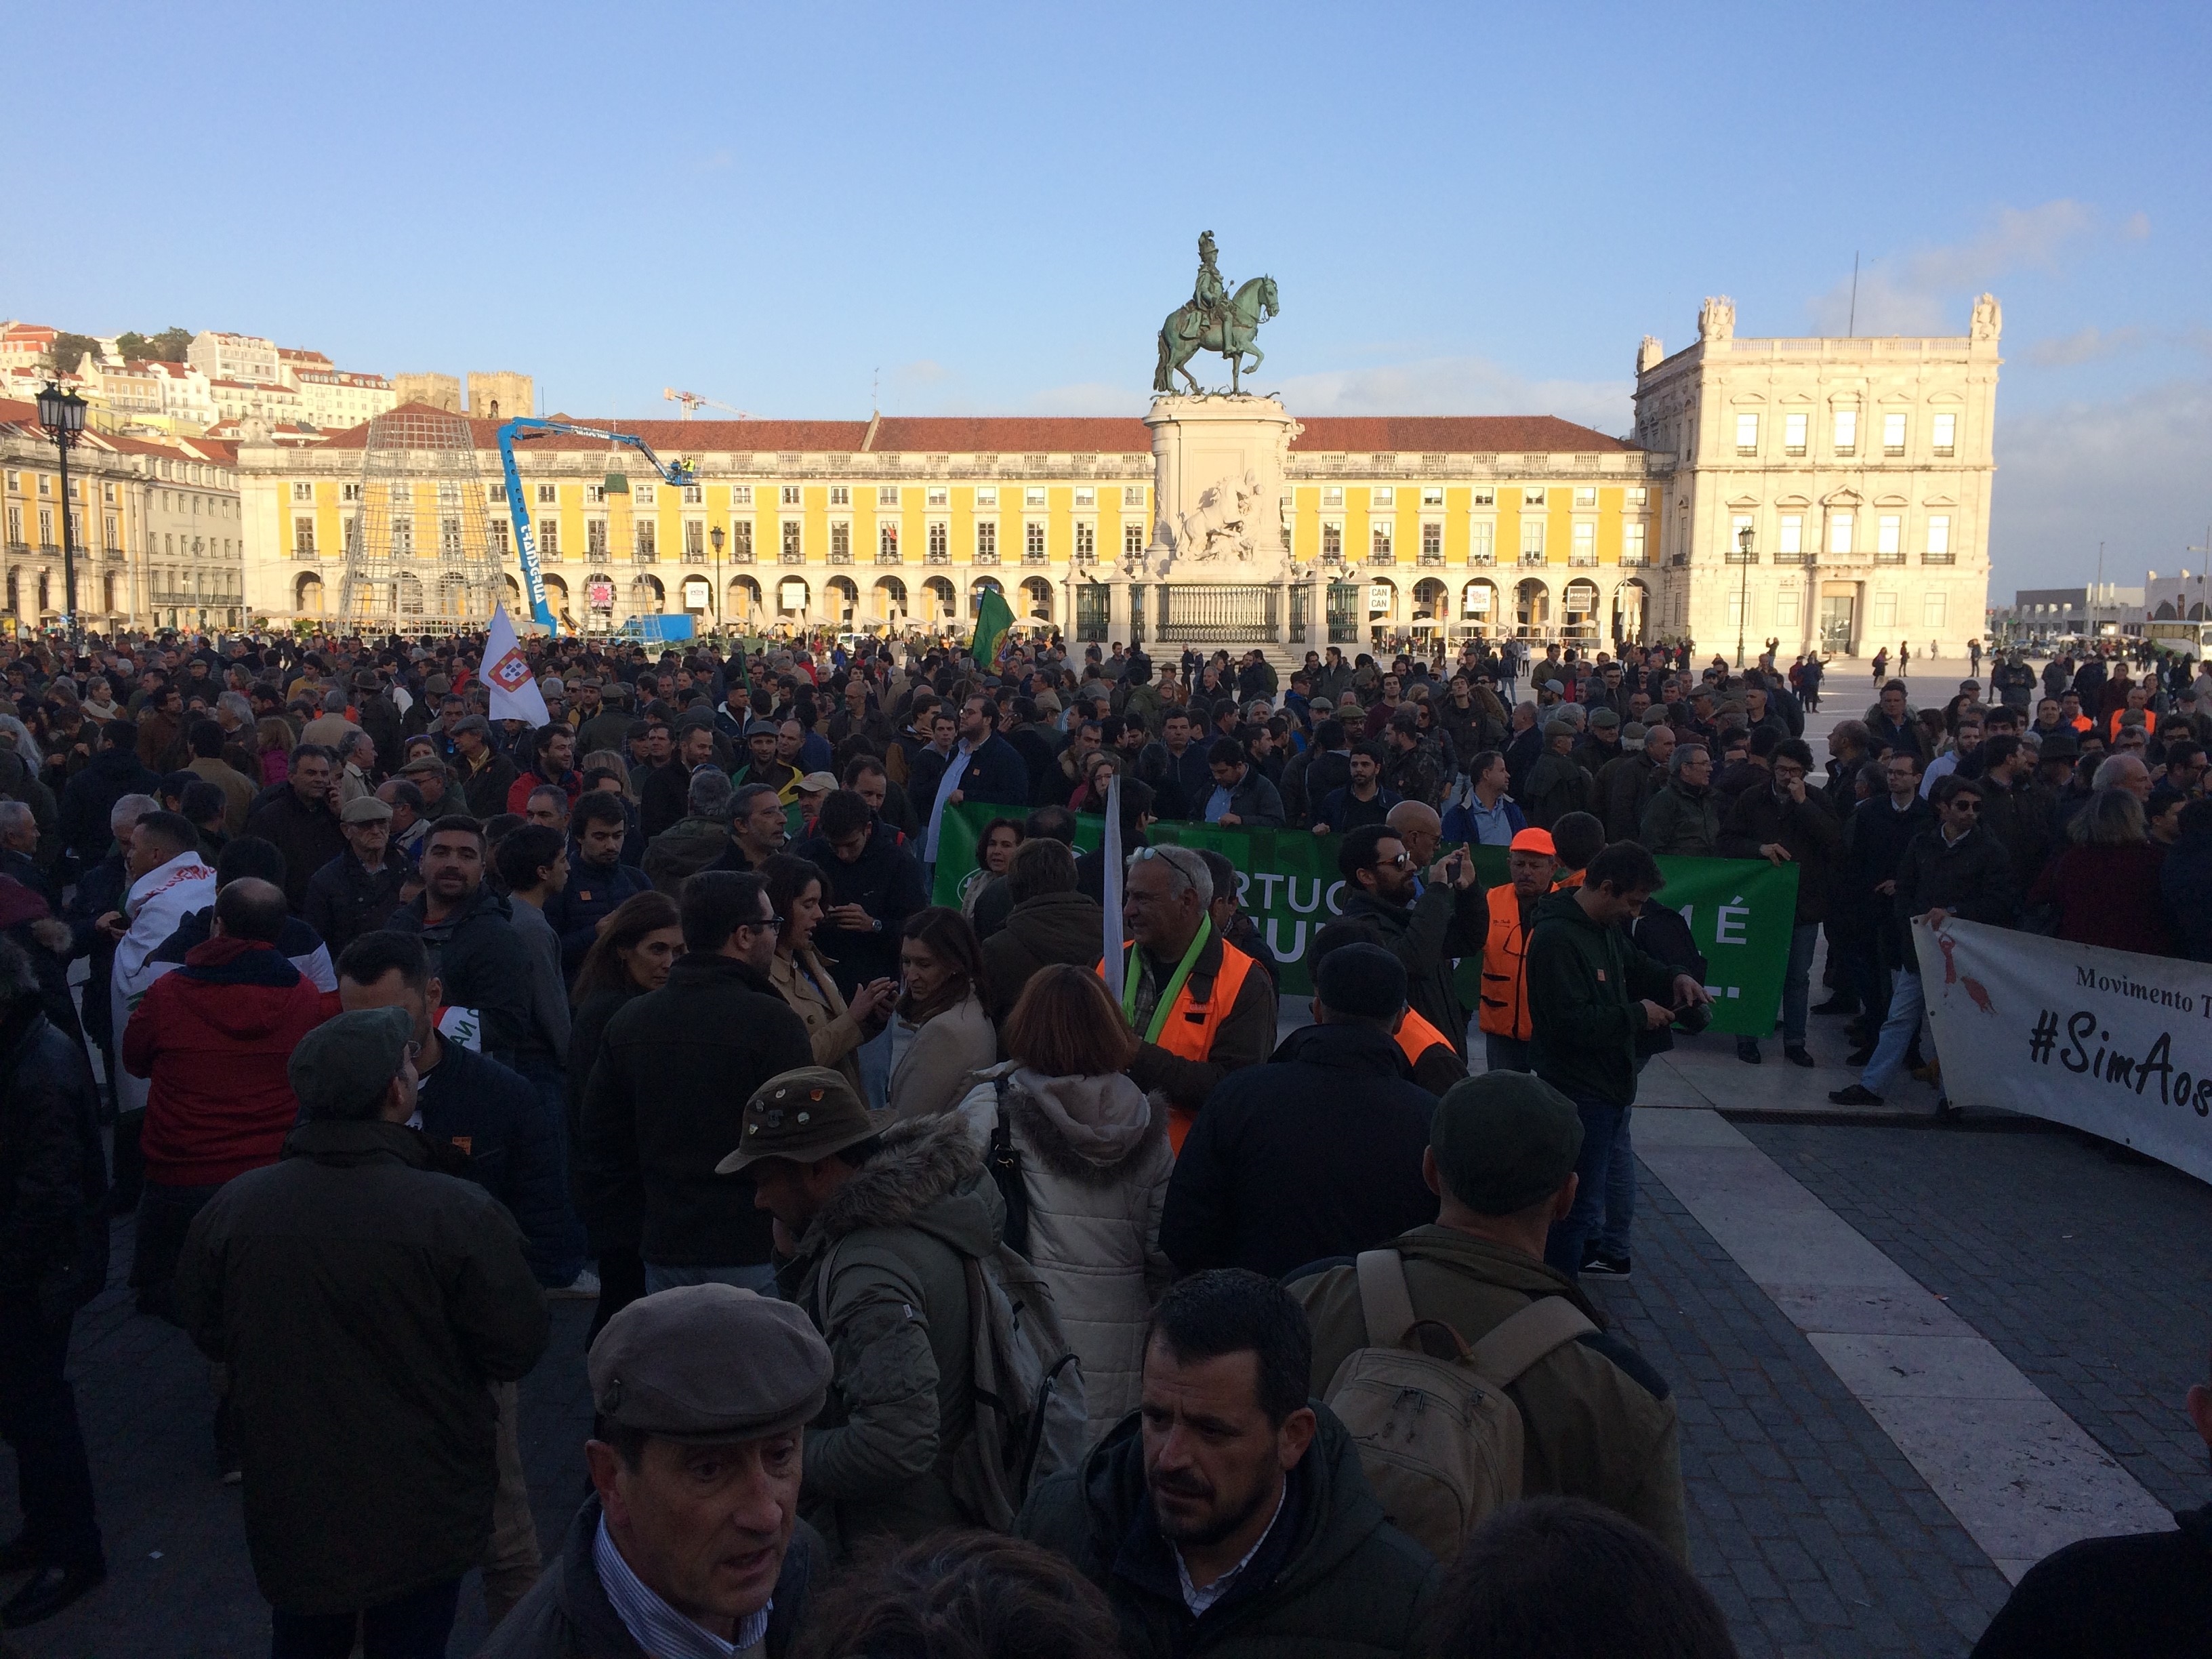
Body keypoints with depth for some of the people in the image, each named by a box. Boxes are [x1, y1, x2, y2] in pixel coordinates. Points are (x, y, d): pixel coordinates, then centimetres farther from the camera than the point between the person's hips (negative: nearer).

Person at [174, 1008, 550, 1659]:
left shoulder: (231, 1207, -13)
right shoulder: (459, 1213, -26)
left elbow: (207, 1332, 4)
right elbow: (517, 1348, -16)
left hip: (290, 1503, 4)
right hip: (421, 1508, -3)